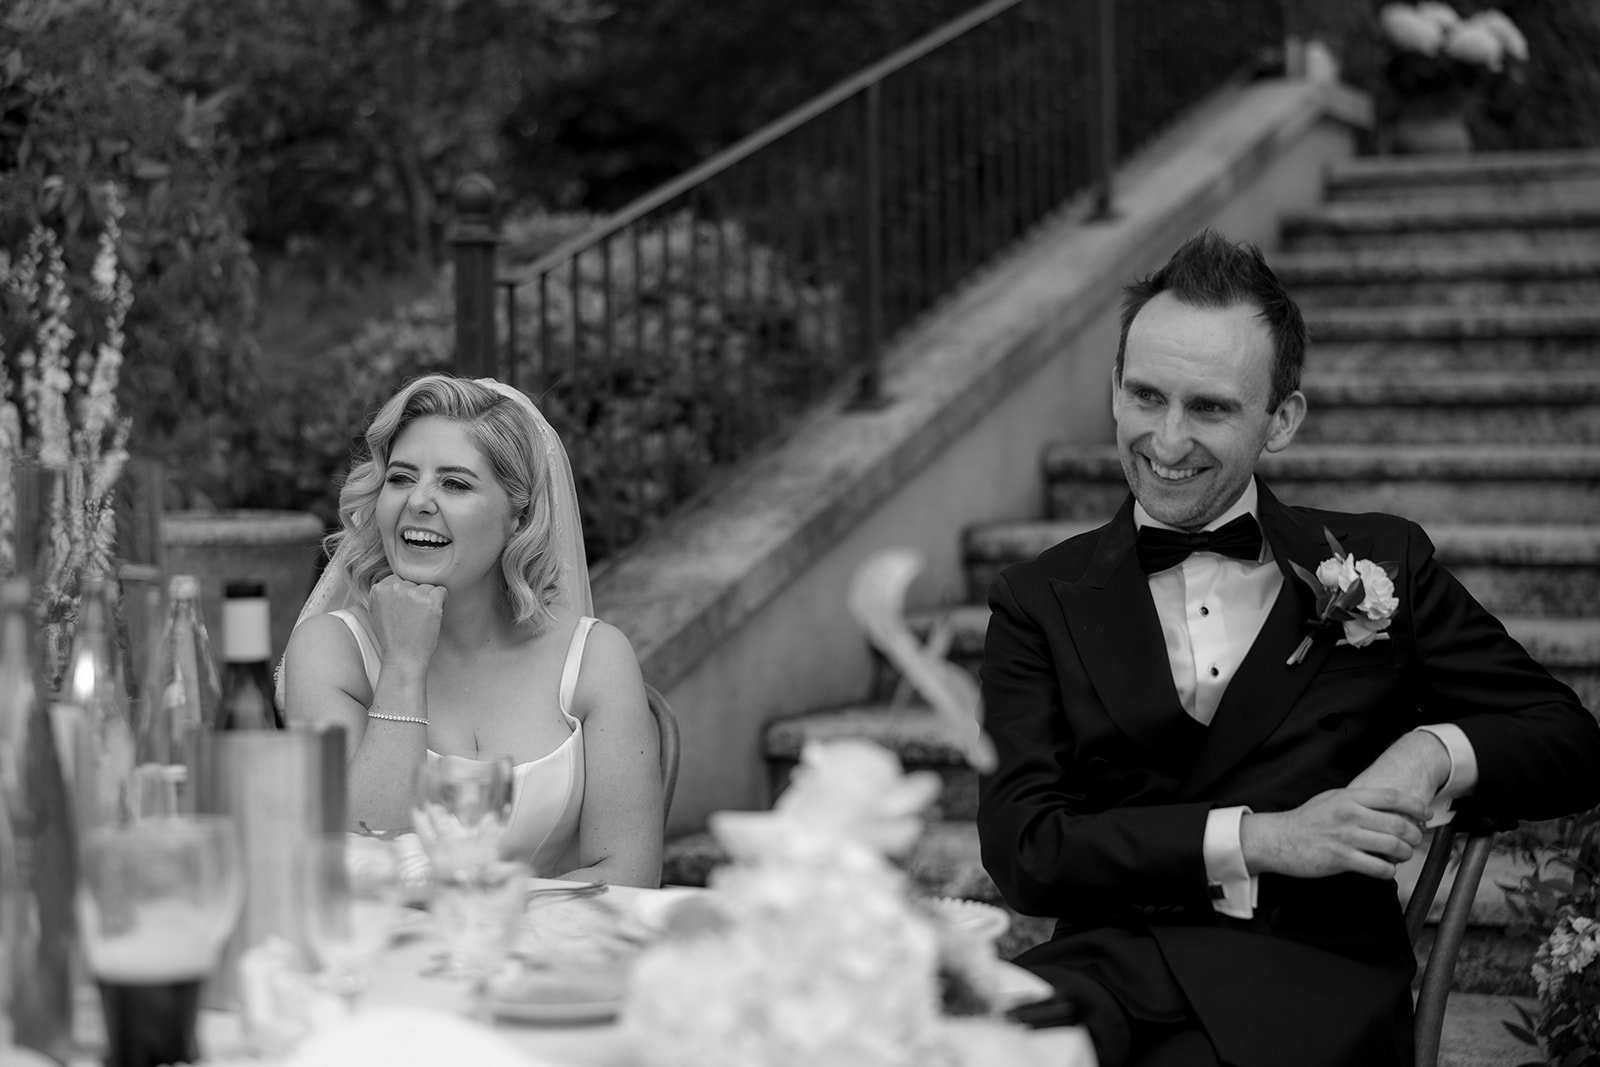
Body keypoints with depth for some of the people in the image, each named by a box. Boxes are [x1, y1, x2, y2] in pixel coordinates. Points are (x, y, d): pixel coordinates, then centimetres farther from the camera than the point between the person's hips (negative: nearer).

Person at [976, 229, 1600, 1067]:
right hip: (1109, 963, 0)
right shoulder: (1040, 603, 13)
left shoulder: (1378, 565, 14)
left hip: (1310, 987, 0)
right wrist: (1255, 839, -11)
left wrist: (1439, 751, -6)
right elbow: (1021, 848, 1)